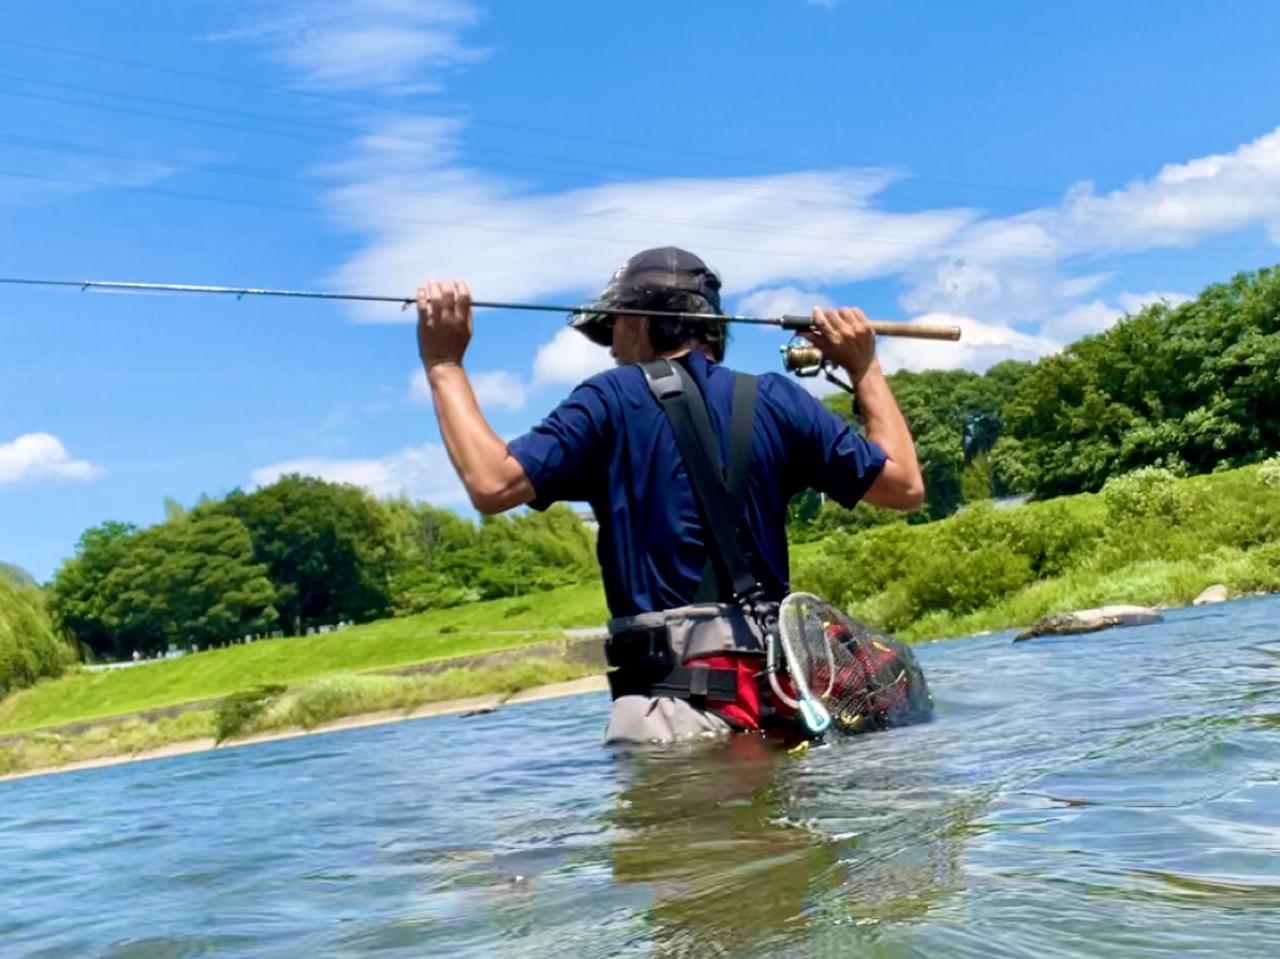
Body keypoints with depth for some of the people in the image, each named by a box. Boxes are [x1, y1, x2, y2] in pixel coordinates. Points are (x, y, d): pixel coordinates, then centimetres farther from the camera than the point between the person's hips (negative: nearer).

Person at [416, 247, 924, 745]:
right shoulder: (776, 400, 11)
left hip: (672, 700, -5)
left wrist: (444, 364, 3)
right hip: (783, 692, 5)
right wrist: (865, 368, 26)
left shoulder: (610, 399, 1)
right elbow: (905, 486, 14)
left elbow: (492, 485, -10)